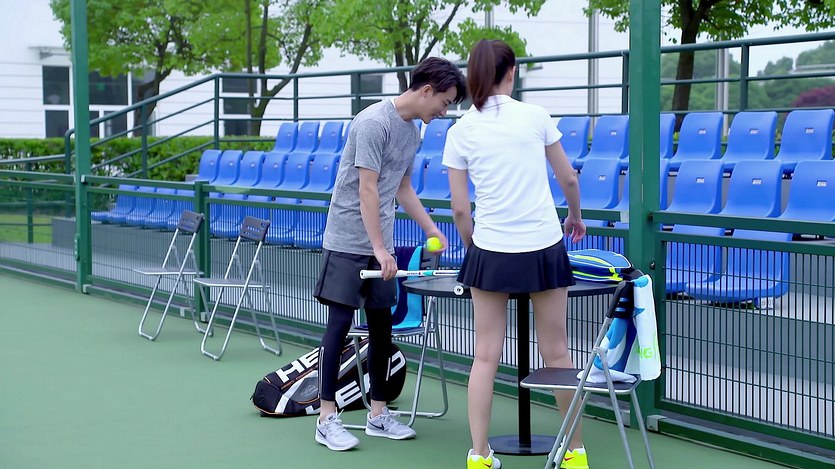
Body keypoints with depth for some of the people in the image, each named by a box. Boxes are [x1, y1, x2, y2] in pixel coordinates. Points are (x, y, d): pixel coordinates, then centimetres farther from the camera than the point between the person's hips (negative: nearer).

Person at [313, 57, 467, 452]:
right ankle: (327, 417, 2)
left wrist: (432, 230, 16)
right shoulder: (374, 123, -17)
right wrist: (379, 249, -21)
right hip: (348, 242, -8)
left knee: (382, 326, 9)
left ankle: (378, 413, 17)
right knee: (340, 323, -4)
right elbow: (367, 190, -19)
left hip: (380, 246, 8)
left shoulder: (412, 131, 10)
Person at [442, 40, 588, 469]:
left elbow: (459, 209, 1)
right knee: (556, 354, 10)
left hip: (491, 252, 1)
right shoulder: (536, 116, -3)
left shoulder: (461, 131, -1)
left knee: (486, 356, 8)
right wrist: (575, 216, 27)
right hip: (544, 249, 0)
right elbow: (569, 179, 8)